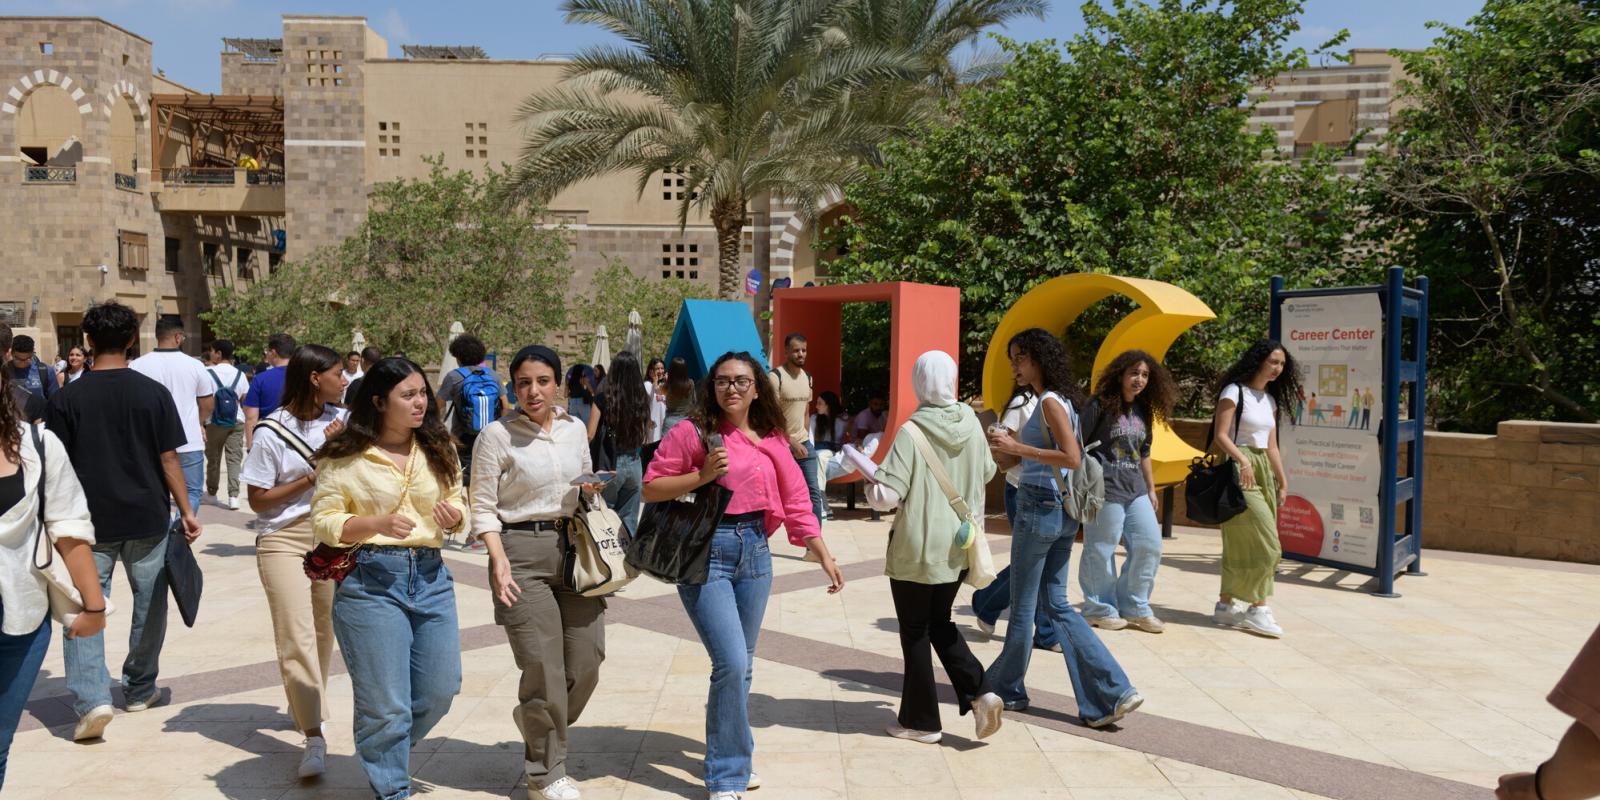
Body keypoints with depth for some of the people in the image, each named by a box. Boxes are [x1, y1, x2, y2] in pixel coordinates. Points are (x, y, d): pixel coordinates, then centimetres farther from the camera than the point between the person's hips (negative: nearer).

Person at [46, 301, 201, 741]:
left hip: (91, 522, -1)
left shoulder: (67, 398, -5)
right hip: (147, 519, 1)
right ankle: (140, 689, 27)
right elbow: (168, 459, -4)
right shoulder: (154, 393, -5)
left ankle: (91, 697, -10)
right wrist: (186, 511, 3)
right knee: (149, 605, 15)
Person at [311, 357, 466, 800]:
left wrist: (454, 516, -10)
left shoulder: (438, 450, 6)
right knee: (385, 701, 3)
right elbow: (324, 521, -6)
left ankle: (384, 748, 41)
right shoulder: (345, 456, -6)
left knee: (440, 690, 12)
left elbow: (458, 503, 14)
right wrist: (378, 523, -22)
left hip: (431, 577, 5)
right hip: (369, 580, -5)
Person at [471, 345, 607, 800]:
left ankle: (537, 722, 35)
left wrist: (590, 490, 1)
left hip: (574, 546, 5)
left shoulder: (575, 429, 9)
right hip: (522, 551, -5)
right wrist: (499, 560, -17)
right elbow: (483, 506, -6)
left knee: (587, 659, 3)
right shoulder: (497, 435, -5)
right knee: (543, 667, -4)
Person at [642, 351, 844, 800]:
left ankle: (732, 757, 33)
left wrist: (824, 556, 4)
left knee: (741, 666, 14)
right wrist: (702, 475, -16)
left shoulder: (771, 442, 8)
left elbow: (796, 503, 9)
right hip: (706, 551, -5)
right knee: (731, 663, -12)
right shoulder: (692, 433, -4)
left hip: (754, 552, 5)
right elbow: (651, 489, -4)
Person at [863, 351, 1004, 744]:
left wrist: (870, 475, -2)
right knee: (940, 623, 22)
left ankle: (921, 720, 19)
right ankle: (978, 693, 6)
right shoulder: (971, 423, -3)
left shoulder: (912, 432, -19)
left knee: (915, 633, 10)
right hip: (958, 547, 5)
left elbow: (886, 495, -21)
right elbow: (987, 471, 13)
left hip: (916, 551, -5)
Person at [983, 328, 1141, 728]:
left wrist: (1017, 447, -22)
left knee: (1023, 605, 6)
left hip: (1040, 507, -9)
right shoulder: (1059, 401, 14)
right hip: (1061, 512, 10)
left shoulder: (1051, 402, -13)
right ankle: (1112, 691, 6)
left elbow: (1072, 458, -23)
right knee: (1057, 605, 12)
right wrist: (1011, 444, 13)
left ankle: (1006, 687, 23)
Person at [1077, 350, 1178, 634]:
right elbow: (1079, 446, -8)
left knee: (1149, 545, 4)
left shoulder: (1143, 411, 13)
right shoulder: (1100, 405, -8)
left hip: (1136, 490, 7)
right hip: (1105, 489, -7)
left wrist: (1151, 490, 21)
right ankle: (1100, 610, 16)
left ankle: (1134, 607, 18)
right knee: (1102, 551, 0)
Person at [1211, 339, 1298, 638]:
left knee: (1242, 544, 8)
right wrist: (1243, 460, -29)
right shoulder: (1234, 392, -7)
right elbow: (1221, 435, -14)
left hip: (1264, 472, 8)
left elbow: (1271, 446, 19)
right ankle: (1258, 608, -3)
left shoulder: (1270, 399, 17)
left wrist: (1283, 482, 16)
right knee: (1265, 544, -11)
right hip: (1240, 470, -8)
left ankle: (1225, 605, 13)